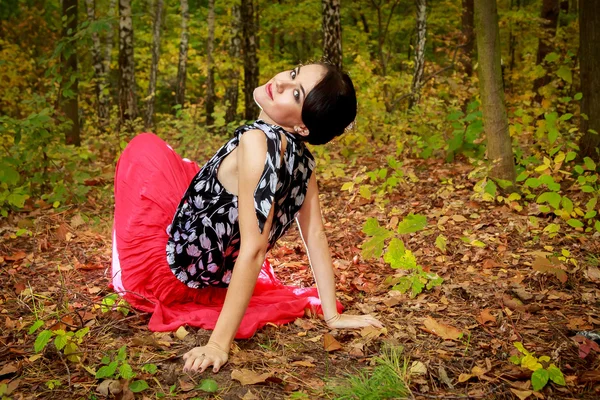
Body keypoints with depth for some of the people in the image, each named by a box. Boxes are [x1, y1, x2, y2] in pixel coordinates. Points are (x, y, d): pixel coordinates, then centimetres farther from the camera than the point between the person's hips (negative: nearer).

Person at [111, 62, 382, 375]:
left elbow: (254, 250, -31)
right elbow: (316, 235, -4)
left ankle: (125, 274, 20)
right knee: (189, 172, 31)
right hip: (218, 278, 7)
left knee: (145, 148, 13)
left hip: (174, 272, -7)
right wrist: (332, 315, 5)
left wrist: (219, 343, -30)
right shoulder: (303, 159, -6)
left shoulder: (258, 140, -27)